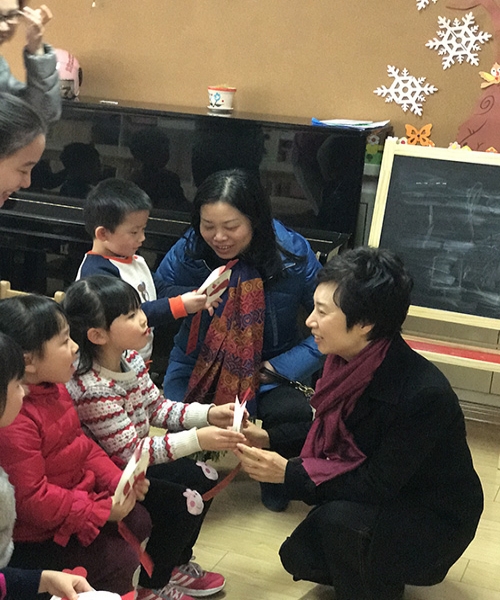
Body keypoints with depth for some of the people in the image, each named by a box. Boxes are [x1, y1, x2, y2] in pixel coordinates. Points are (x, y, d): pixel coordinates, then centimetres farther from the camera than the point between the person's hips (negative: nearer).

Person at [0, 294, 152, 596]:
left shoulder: (55, 388, 0)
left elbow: (82, 445, 9)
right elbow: (31, 498, -30)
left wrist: (118, 479, -6)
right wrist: (101, 511, -23)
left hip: (76, 497, 10)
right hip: (33, 536, -10)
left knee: (139, 521, 13)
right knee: (119, 560, -12)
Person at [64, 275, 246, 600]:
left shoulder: (130, 358, -5)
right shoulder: (93, 390, -32)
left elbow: (157, 407, 5)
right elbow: (130, 451, -29)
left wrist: (208, 414, -10)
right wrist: (197, 439, -35)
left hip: (134, 463, 9)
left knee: (204, 478, 8)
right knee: (184, 503, -16)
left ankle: (177, 564, 28)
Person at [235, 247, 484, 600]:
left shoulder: (423, 395, -36)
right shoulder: (350, 362, -12)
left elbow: (377, 486, -29)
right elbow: (328, 434, 4)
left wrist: (288, 474, -29)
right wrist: (269, 439, -9)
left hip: (436, 519, -7)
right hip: (380, 500, 8)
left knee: (339, 518, -32)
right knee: (299, 557, 5)